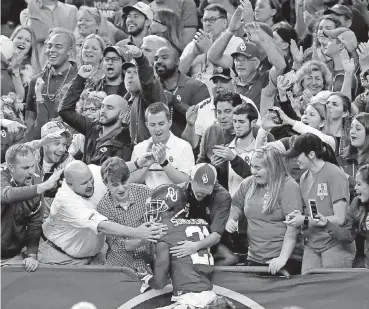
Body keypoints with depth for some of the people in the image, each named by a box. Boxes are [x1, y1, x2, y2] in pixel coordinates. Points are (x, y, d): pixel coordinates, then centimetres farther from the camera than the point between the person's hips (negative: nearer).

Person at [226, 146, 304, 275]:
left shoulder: (288, 187, -12)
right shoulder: (248, 184, 7)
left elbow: (293, 227, -18)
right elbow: (237, 206, 25)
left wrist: (283, 258, -24)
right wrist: (231, 220, 2)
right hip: (254, 259, 6)